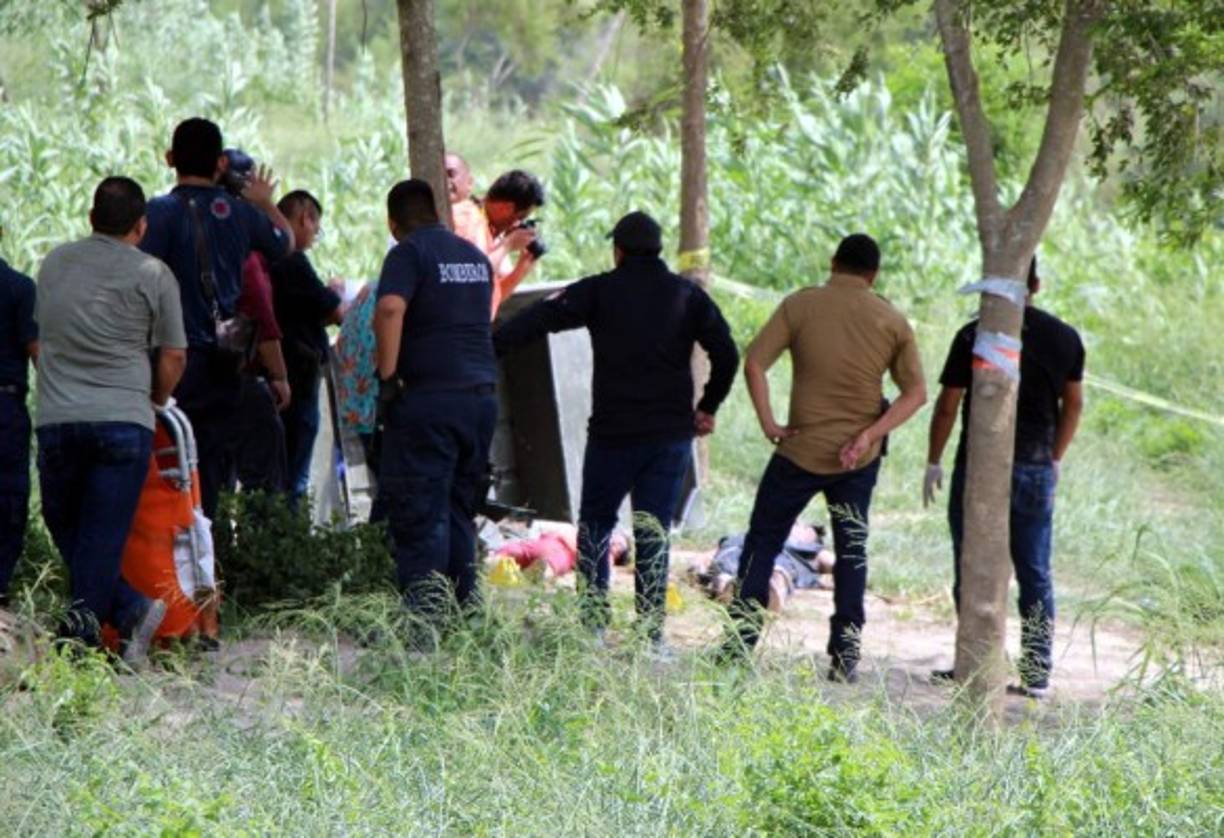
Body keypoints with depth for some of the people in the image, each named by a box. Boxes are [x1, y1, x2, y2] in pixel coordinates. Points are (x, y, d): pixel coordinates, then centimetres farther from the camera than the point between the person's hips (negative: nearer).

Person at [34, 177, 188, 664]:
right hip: (123, 419, -2)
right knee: (103, 537, -1)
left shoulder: (54, 264, 12)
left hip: (56, 418, 2)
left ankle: (130, 612, 2)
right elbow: (173, 357, 3)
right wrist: (154, 402, 21)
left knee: (66, 530, 12)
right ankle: (81, 636, -5)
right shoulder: (153, 275, 0)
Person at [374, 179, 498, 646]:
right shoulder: (476, 256, 17)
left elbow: (390, 309, -23)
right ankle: (465, 612, 16)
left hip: (429, 395, -6)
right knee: (459, 511, 16)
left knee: (419, 515, -5)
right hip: (481, 393, 6)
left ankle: (425, 625, -12)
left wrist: (388, 376, -18)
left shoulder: (409, 253, -5)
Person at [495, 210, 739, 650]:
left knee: (595, 523, 13)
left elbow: (540, 319, -12)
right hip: (671, 433, 2)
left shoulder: (599, 291, -2)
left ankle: (593, 619, 3)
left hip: (613, 432, -2)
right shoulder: (687, 295, 5)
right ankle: (651, 635, 0)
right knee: (654, 533, 5)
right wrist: (708, 407, 10)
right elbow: (726, 354, -1)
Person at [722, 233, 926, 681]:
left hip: (801, 450, -2)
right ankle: (846, 652, 8)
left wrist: (768, 423, -7)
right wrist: (870, 434, -9)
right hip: (859, 458, 2)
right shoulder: (892, 320, 2)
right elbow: (916, 391, -4)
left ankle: (742, 639, 5)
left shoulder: (801, 305, -3)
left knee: (763, 540, 10)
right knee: (851, 550, 11)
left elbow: (754, 363, -11)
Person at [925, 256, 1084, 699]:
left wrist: (933, 462, 4)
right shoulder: (1065, 338, 3)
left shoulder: (974, 337, -10)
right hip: (1036, 471, 4)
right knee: (1036, 575, 7)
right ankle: (1036, 674, 6)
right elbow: (1073, 405, 12)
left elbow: (947, 406, -7)